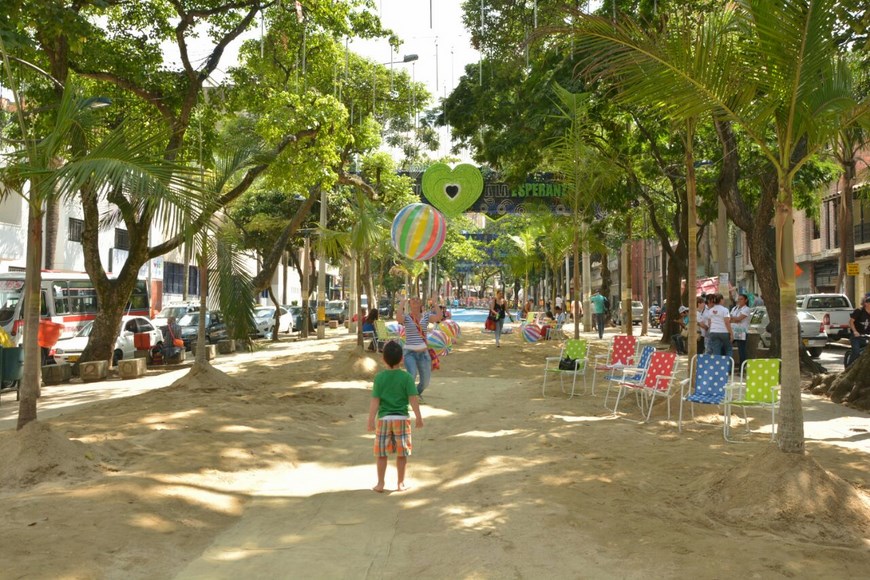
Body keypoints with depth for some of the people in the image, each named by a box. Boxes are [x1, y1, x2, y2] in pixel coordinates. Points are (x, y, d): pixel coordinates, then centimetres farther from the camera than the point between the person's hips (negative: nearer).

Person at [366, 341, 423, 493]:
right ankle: (401, 483, 17)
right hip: (402, 418, 0)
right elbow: (413, 399, -8)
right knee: (402, 453, 10)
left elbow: (375, 401, -7)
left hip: (384, 418, 0)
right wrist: (419, 417, 0)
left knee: (381, 453, 11)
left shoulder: (379, 377, -5)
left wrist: (371, 420, -2)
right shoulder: (406, 377, -6)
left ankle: (380, 483, 16)